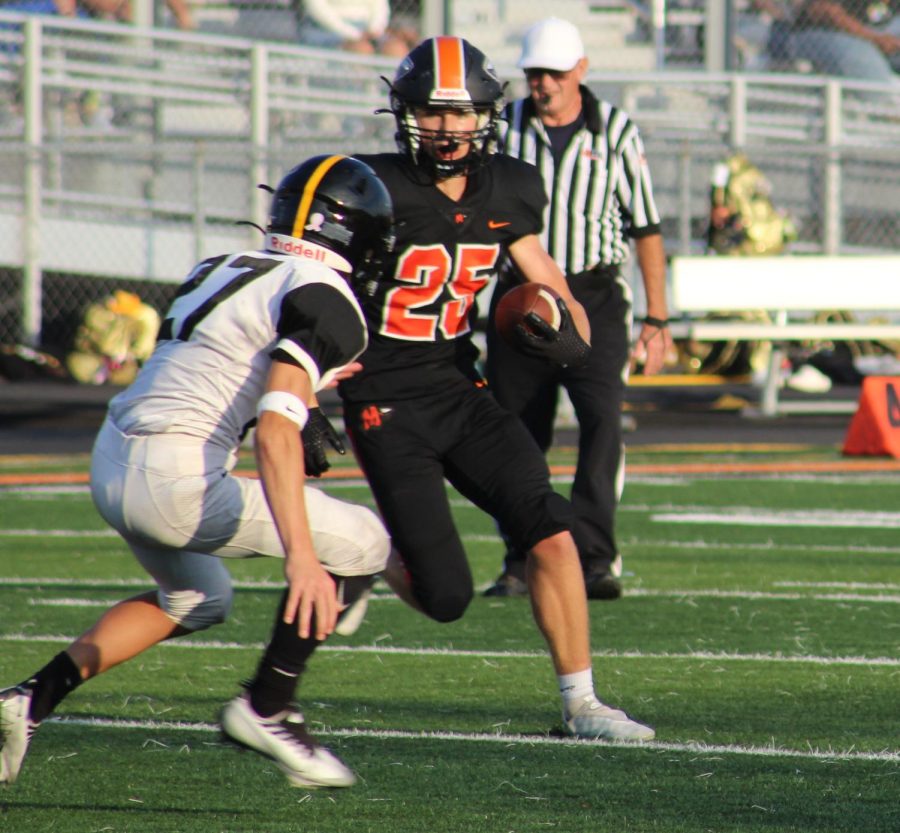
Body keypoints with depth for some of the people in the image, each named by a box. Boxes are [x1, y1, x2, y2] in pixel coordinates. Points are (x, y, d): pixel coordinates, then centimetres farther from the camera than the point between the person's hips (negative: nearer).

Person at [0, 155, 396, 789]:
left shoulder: (223, 271, 16)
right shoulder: (323, 299, -10)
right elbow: (276, 429, -21)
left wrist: (308, 382, 34)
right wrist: (300, 557, -27)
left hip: (112, 464, 9)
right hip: (173, 484, -9)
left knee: (196, 599, 32)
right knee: (360, 544, 2)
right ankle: (267, 709, 3)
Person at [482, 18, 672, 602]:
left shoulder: (616, 132, 2)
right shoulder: (503, 129, 5)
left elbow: (646, 229, 6)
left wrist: (657, 320, 3)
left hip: (594, 297, -2)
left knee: (602, 421, -18)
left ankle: (596, 558, -21)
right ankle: (522, 563, 18)